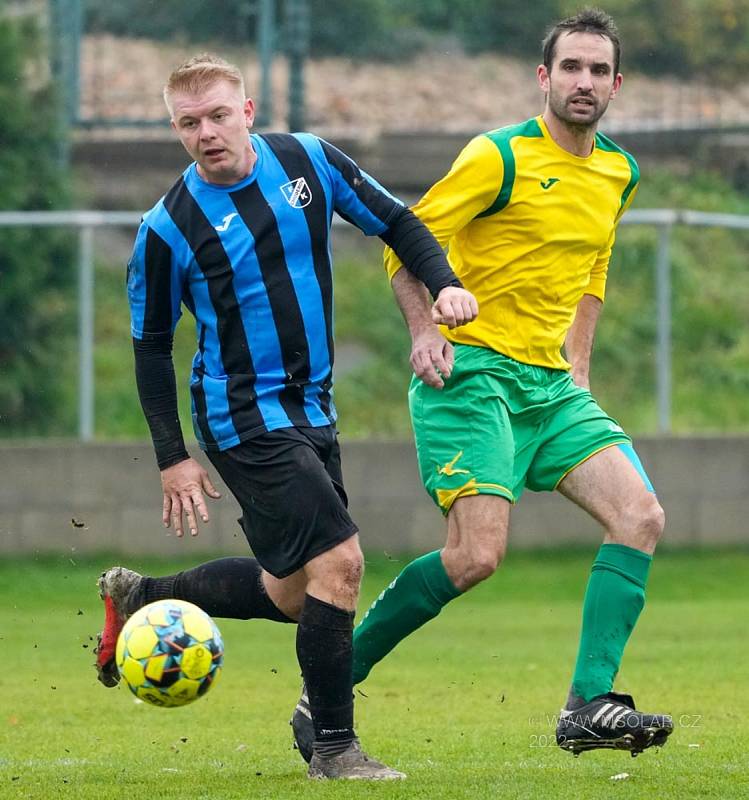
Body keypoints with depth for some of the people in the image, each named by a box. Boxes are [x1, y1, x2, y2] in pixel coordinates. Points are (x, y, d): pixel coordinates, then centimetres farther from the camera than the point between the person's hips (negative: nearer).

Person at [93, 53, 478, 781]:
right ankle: (333, 747, -4)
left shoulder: (310, 162, -2)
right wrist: (173, 458, -4)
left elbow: (394, 223, 10)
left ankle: (137, 599, 35)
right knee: (339, 562, -17)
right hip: (244, 416, -6)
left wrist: (444, 284, -8)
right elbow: (151, 345, -2)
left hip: (309, 413, 6)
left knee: (290, 593, 14)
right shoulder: (168, 228, -12)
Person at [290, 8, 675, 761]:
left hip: (551, 384, 7)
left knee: (640, 516, -11)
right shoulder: (500, 156, -9)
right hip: (472, 371, -7)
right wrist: (425, 330, -20)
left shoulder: (618, 172, 13)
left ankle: (588, 707, -11)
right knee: (477, 554, -18)